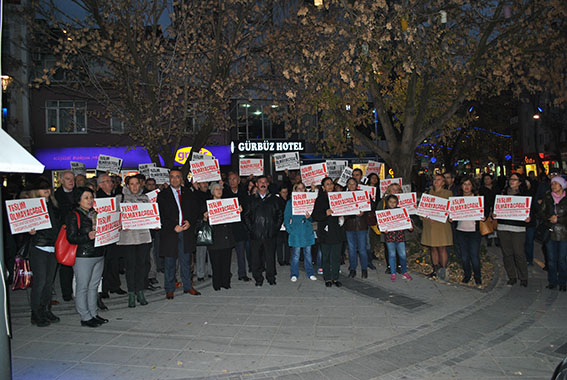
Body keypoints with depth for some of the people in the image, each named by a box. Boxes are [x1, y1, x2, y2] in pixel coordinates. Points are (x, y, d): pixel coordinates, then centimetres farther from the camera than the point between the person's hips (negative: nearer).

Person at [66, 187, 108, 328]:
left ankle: (94, 314, 23)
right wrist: (88, 237, -26)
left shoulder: (95, 213, 15)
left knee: (94, 286, 13)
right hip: (82, 256, -7)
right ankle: (85, 317, 9)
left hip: (98, 255, 7)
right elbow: (71, 237, -14)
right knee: (83, 287, 0)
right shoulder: (74, 215, -6)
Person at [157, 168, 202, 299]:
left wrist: (190, 222, -8)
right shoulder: (162, 195, 1)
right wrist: (173, 227, -13)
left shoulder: (188, 194, 10)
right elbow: (161, 215, -4)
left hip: (186, 231, 2)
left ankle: (188, 286, 21)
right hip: (170, 232, -2)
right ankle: (169, 289, 17)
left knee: (186, 261, 10)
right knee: (170, 262, 6)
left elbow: (196, 210, 9)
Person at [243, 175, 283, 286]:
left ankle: (271, 277, 18)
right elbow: (246, 215, 9)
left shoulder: (274, 199, 9)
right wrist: (250, 228, -1)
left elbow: (280, 215, 9)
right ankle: (258, 279, 16)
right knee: (256, 258, 3)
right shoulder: (252, 199, 10)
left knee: (270, 257, 3)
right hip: (255, 234, 1)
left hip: (270, 234, 0)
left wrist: (276, 227, 0)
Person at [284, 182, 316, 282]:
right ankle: (294, 274, 13)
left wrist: (309, 217, -11)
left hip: (308, 232, 3)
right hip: (296, 232, -2)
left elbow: (313, 218, 11)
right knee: (296, 254, 1)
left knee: (308, 253, 9)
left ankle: (310, 273, 20)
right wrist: (289, 230, -9)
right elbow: (286, 217, 1)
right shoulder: (290, 203, 3)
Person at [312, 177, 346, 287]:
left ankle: (335, 278, 18)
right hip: (326, 232, -3)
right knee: (326, 256, 3)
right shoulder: (320, 199, -1)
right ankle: (327, 278, 15)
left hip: (337, 232, 3)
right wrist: (325, 213, -23)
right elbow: (315, 216, -8)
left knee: (337, 256, 6)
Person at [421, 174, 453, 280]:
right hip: (429, 223, 5)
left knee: (441, 248, -3)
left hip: (441, 223, -4)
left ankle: (443, 271, 5)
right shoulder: (430, 192, 14)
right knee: (433, 248, 9)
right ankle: (435, 270, 18)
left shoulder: (447, 193, 0)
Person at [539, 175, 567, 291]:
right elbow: (541, 213, 9)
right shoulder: (548, 198, 8)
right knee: (551, 259, 8)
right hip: (551, 233, 3)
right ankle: (552, 282, 19)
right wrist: (549, 220, -7)